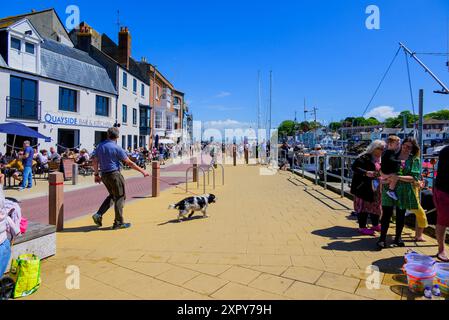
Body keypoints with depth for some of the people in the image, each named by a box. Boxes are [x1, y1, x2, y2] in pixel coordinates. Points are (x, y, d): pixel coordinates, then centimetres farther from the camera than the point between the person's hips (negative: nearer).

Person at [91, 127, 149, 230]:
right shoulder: (117, 148, -14)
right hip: (114, 174, -7)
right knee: (120, 197, 4)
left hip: (104, 175, 7)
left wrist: (96, 174, 21)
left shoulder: (100, 146, 6)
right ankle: (118, 223, 9)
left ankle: (98, 215, 11)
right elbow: (129, 163, -13)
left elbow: (94, 161, 11)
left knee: (112, 196, 22)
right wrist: (142, 171, -6)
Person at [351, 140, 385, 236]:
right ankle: (362, 227, 7)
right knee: (364, 206, -2)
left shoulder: (380, 159, 13)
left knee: (376, 205, 15)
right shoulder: (365, 157, -13)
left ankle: (375, 225, 31)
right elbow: (354, 167, -21)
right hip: (364, 186, -8)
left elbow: (380, 171, 23)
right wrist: (366, 173, -30)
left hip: (376, 187, 9)